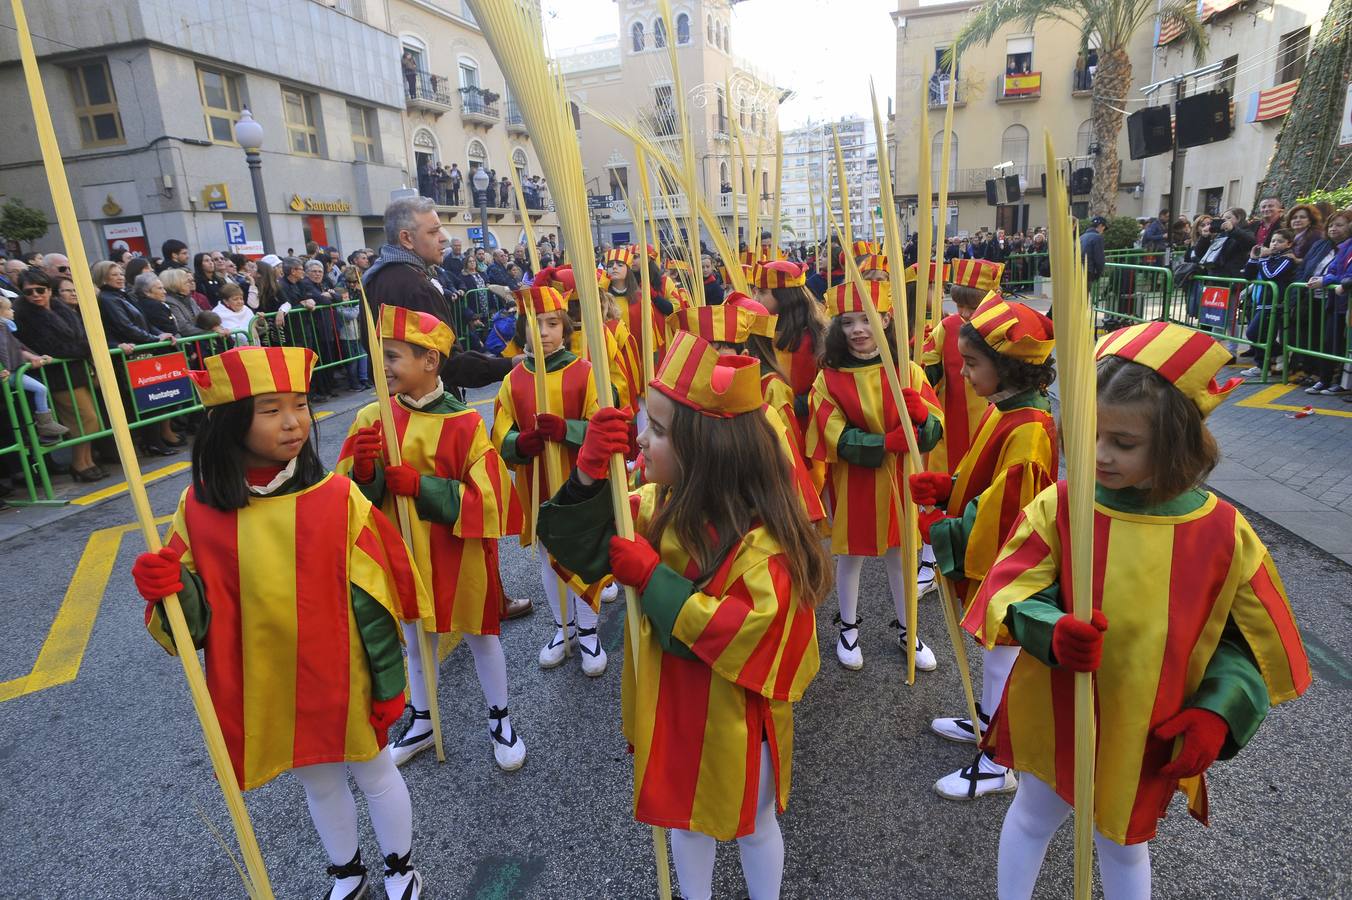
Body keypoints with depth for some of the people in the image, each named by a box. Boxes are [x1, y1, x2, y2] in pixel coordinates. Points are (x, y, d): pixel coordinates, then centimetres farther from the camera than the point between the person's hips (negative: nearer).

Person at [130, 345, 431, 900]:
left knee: (373, 773, 19)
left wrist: (388, 682, -7)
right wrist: (167, 591, -25)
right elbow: (196, 616, -3)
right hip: (259, 691, 2)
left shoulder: (336, 497, -17)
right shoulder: (200, 507, -10)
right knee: (318, 783, 24)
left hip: (339, 682, -2)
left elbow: (372, 599, -11)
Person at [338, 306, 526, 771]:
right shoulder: (372, 417, -6)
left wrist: (421, 485, -26)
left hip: (460, 557, -3)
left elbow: (489, 498, -19)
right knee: (415, 639, 22)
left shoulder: (465, 423, -18)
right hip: (404, 554, 4)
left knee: (480, 636, 15)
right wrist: (363, 472, -25)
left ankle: (500, 720, 38)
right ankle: (421, 723, 45)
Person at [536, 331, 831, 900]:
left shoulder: (762, 537, -26)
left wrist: (653, 579, -32)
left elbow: (750, 630, -33)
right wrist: (589, 475, -26)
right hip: (671, 709, 5)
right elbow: (582, 550, -8)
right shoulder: (657, 505, -8)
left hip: (733, 721, -5)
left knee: (751, 826, 22)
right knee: (686, 818, 27)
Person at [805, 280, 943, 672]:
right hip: (853, 485, -1)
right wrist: (886, 442, -28)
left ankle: (906, 629, 37)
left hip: (900, 482, 2)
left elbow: (936, 431, -8)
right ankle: (848, 628, 35)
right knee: (850, 555, 13)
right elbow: (838, 440, -15)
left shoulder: (908, 371, -5)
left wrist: (920, 413, -30)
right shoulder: (829, 379, -8)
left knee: (901, 552, 16)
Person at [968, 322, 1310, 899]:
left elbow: (1252, 640, -3)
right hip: (1056, 719, 0)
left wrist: (1217, 712, -14)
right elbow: (1013, 594, -15)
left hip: (1148, 741, 0)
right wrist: (1053, 633, -35)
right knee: (1032, 818, 24)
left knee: (1123, 842, 25)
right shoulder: (1059, 506, -17)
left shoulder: (1223, 534, -14)